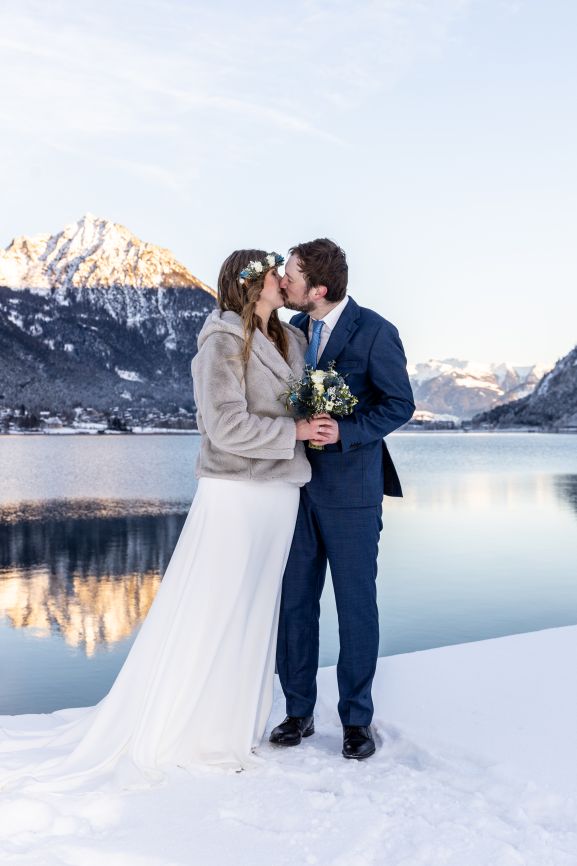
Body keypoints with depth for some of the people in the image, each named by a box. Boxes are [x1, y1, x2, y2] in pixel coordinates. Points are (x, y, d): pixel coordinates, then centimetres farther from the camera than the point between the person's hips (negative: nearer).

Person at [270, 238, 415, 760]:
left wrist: (344, 432, -20)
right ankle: (299, 712, 23)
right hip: (297, 485, 5)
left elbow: (400, 404, -8)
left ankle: (357, 719, 20)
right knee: (294, 600, 8)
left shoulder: (375, 332, -10)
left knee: (356, 605, 5)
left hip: (352, 489, -5)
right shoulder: (291, 329, 8)